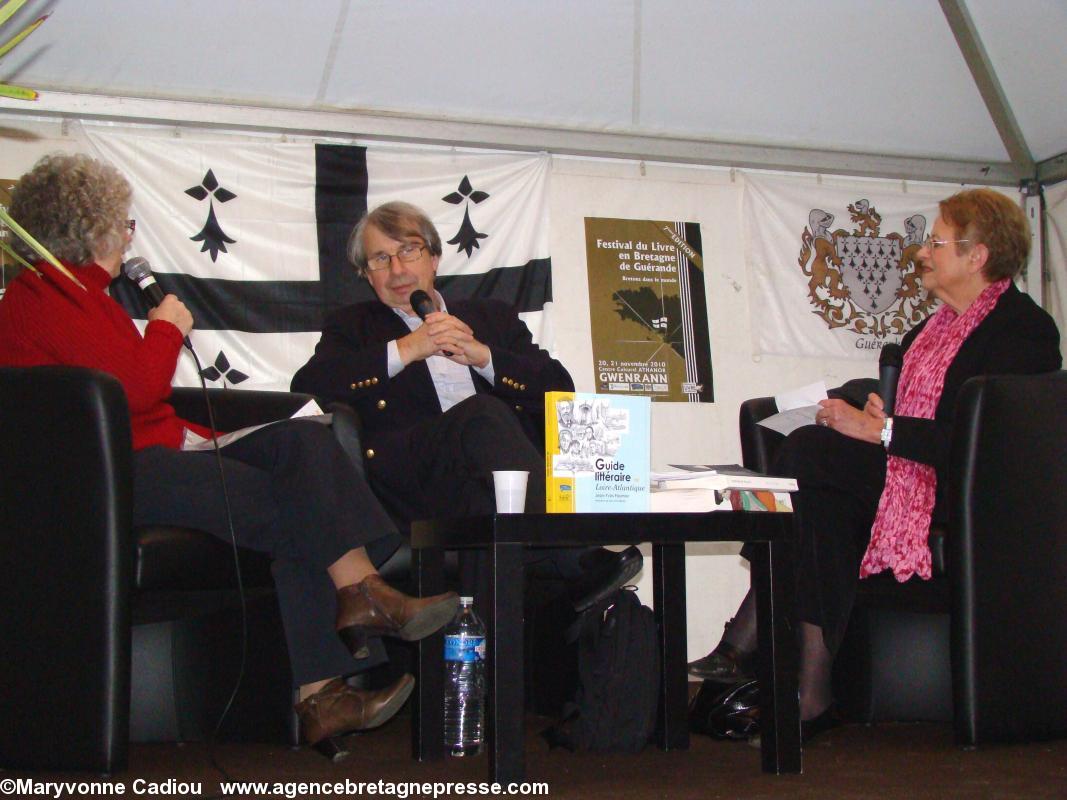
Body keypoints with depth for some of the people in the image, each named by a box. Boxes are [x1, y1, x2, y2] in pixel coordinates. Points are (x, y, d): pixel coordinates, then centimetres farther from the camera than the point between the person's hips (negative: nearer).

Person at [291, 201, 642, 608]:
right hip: (408, 479, -2)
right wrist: (406, 349, -4)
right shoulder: (354, 326, 25)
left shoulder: (492, 317, 29)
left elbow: (561, 389, 15)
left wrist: (481, 355, -1)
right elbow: (306, 387, 3)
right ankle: (578, 562, -43)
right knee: (483, 414, -33)